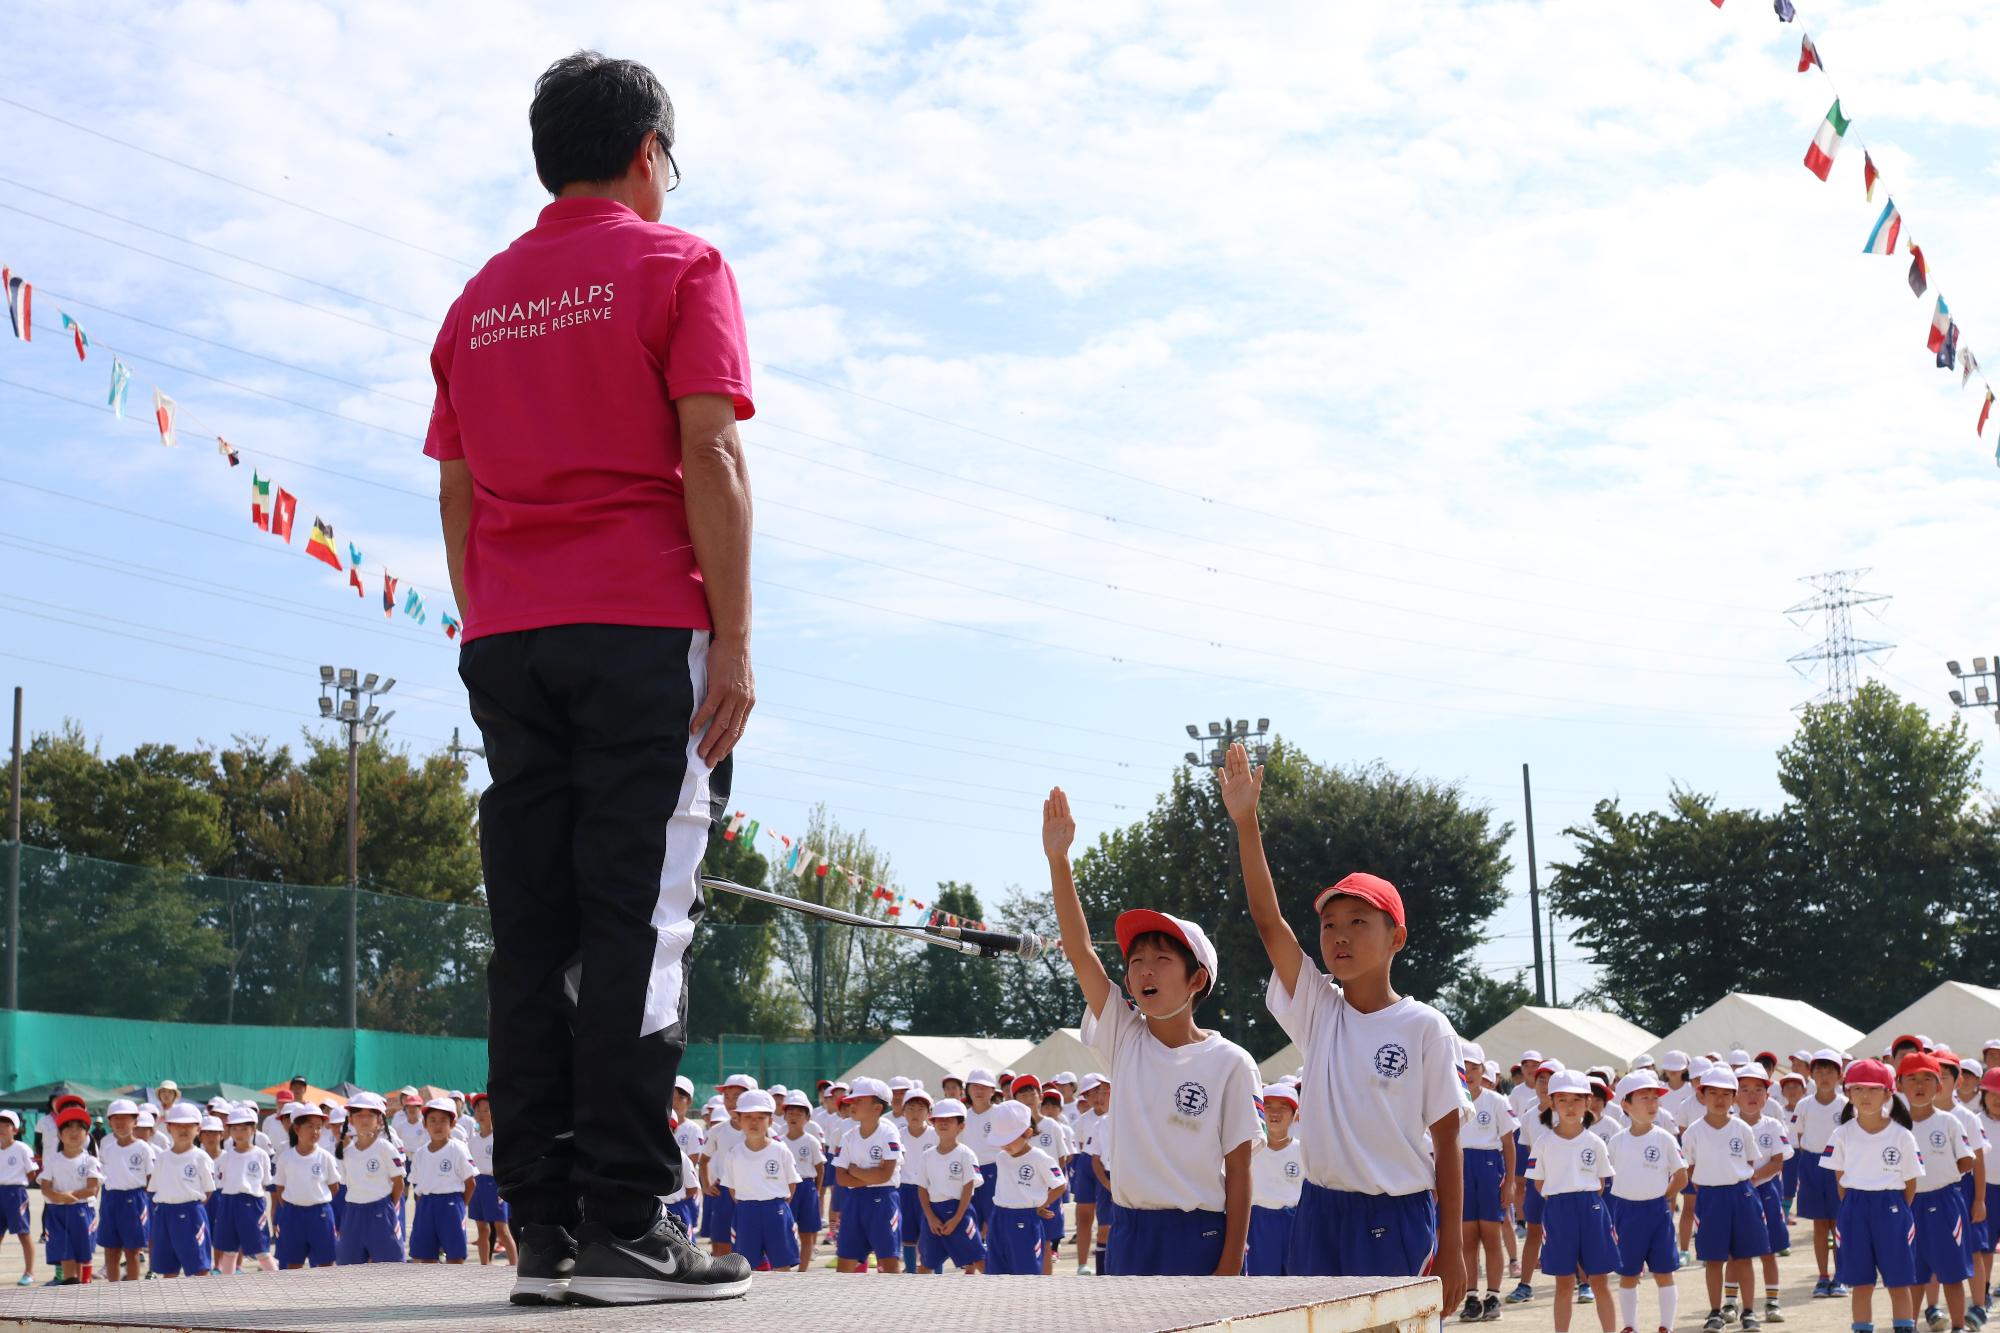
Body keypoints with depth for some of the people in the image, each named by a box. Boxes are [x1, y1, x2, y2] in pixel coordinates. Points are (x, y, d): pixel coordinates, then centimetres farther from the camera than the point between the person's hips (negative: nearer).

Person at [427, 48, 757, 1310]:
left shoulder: (482, 297, 18)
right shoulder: (679, 267, 2)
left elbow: (456, 491, 17)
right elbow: (710, 455, -8)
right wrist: (735, 638, -10)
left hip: (507, 641, 5)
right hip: (644, 629, -5)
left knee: (532, 933, 4)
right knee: (636, 922, -7)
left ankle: (546, 1228, 3)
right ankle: (625, 1227, -10)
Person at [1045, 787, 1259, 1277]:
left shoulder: (1228, 1063, -6)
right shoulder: (1124, 1041, 4)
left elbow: (1238, 1170, -4)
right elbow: (1080, 951, -4)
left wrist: (1231, 1264, -8)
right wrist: (1058, 859, -12)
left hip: (1201, 1236, -4)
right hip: (1131, 1234, 4)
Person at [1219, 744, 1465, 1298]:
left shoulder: (1425, 1028, -4)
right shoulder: (1317, 1010, 5)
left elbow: (1447, 1141, -2)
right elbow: (1268, 922, -5)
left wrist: (1452, 1247, -5)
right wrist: (1246, 822, -14)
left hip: (1397, 1218, -4)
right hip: (1320, 1211, 4)